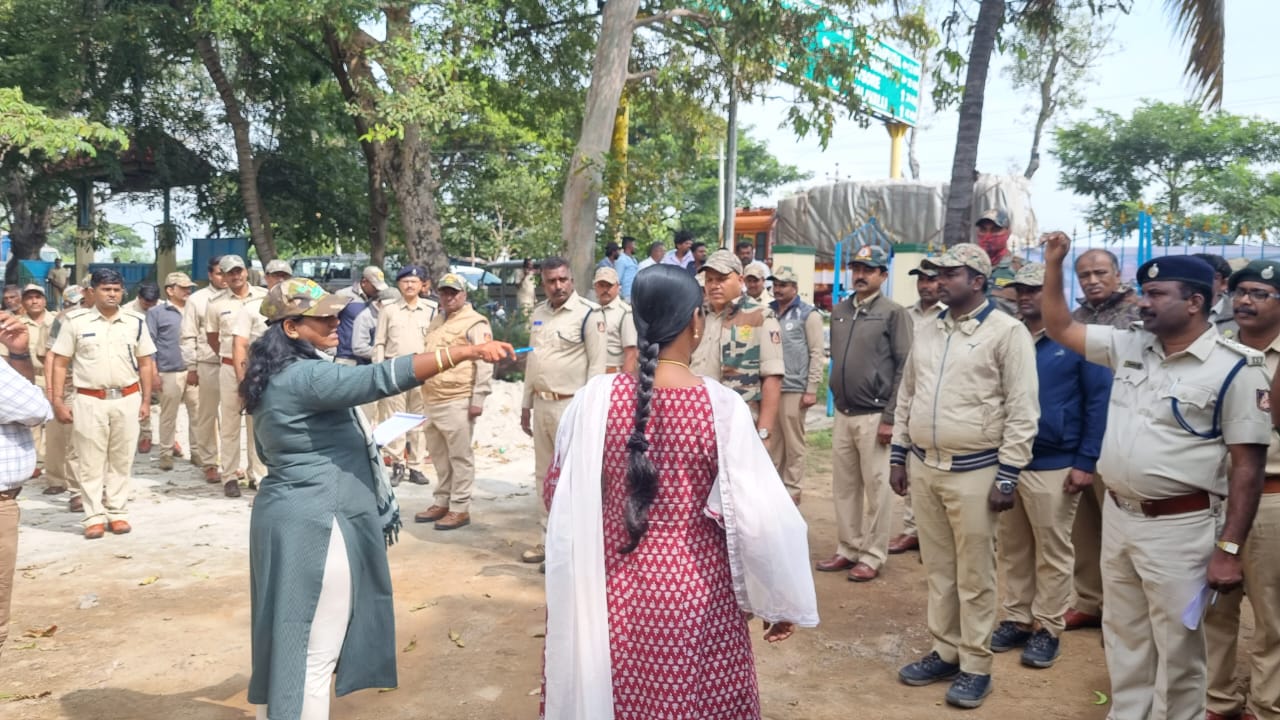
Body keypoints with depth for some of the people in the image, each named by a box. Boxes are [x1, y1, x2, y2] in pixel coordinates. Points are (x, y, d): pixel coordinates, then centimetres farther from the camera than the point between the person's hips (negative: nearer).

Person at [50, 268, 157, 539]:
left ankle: (117, 512, 18)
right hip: (89, 401, -2)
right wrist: (58, 401, -4)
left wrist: (146, 400, 4)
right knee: (90, 461, 3)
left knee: (121, 460, 9)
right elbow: (60, 364, 2)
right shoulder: (75, 321, 0)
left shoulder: (136, 322, 5)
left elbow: (145, 364, 9)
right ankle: (94, 517, 11)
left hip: (127, 400, 2)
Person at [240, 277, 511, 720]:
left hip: (292, 517, 10)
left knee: (287, 641, 21)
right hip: (315, 525, -10)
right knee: (313, 653, 1)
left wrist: (350, 441, 27)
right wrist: (466, 351, -37)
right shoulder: (305, 377, -20)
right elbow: (380, 379, -33)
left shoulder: (278, 376, 12)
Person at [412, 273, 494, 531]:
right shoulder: (436, 322, 19)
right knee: (439, 456, 16)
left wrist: (478, 399, -18)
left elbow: (484, 364, -13)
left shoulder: (475, 323, -8)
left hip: (457, 402, -8)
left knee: (460, 456, -2)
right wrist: (424, 395, 24)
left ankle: (460, 508, 4)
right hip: (432, 401, 8)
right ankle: (442, 502, 26)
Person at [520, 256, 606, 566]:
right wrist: (526, 405, 17)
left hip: (571, 405, -8)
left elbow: (597, 364, -13)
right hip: (541, 403, 8)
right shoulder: (538, 313, 12)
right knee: (544, 475, 15)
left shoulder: (588, 313, -11)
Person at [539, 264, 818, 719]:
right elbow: (759, 514, -13)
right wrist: (783, 602, 0)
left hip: (611, 591, 2)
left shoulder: (597, 398, -9)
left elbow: (559, 495, 2)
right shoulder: (722, 406, -15)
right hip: (694, 595, -2)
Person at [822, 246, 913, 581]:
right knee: (844, 487, 13)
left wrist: (890, 417, -14)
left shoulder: (893, 313, -7)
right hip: (842, 414, 6)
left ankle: (872, 556, 12)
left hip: (874, 416, -6)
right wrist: (837, 398, 15)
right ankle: (847, 550, 24)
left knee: (876, 488, 2)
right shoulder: (839, 311, 11)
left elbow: (905, 368, -10)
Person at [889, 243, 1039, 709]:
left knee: (974, 575, 4)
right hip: (923, 467, 6)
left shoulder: (1007, 332, -8)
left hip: (974, 472, -6)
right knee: (938, 569, 15)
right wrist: (898, 455, 13)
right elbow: (907, 396, 16)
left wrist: (1007, 475, -13)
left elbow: (1022, 410, -11)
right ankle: (944, 653, 28)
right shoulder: (927, 333, 11)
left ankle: (975, 666, 17)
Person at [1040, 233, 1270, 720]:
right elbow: (1059, 328, 13)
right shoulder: (1129, 346, 4)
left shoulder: (1236, 368, -12)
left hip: (1178, 527, -6)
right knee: (1124, 634, 20)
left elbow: (1248, 465, -13)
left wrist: (1229, 548, -16)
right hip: (1117, 516, 6)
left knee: (1177, 646, 8)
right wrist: (1054, 264, 2)